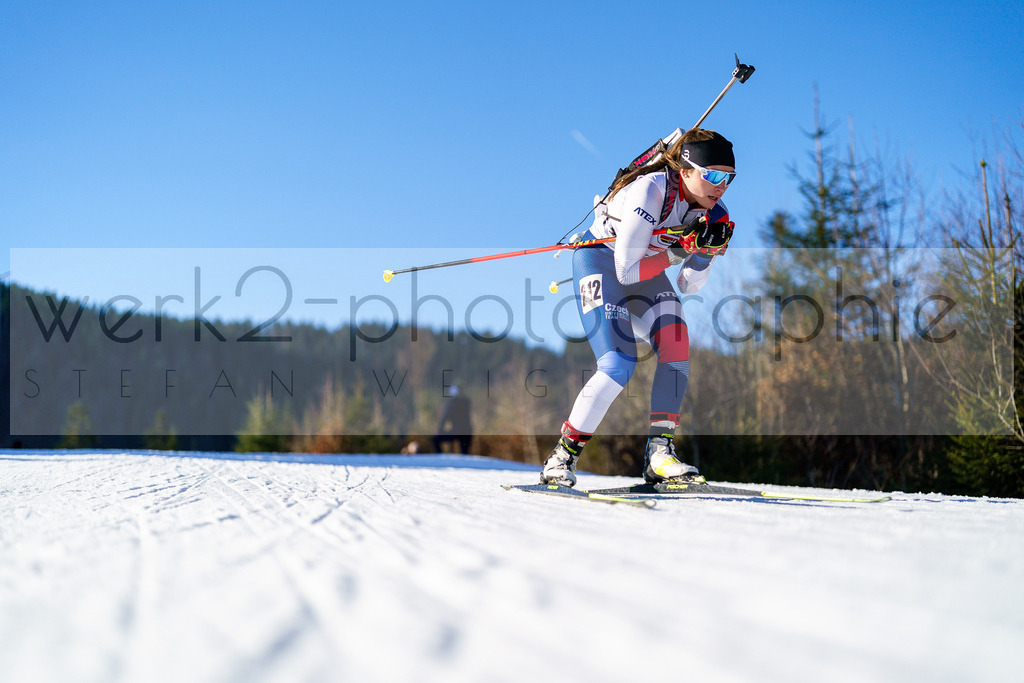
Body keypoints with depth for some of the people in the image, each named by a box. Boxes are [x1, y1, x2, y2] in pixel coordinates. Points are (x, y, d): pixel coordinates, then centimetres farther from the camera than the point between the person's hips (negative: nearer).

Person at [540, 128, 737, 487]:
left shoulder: (714, 215, -9)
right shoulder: (650, 191, -30)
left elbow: (688, 287, -4)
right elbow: (626, 271, -28)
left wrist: (705, 252, -20)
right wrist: (679, 249, -24)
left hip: (646, 272, 7)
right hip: (601, 260, -7)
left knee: (677, 349, -17)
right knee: (620, 364, -20)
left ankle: (659, 451, -11)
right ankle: (562, 457, -8)